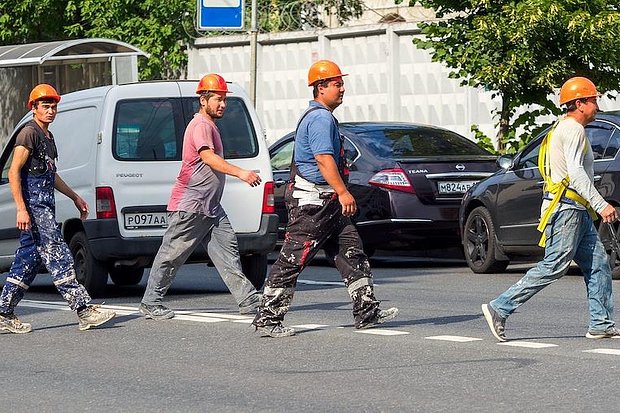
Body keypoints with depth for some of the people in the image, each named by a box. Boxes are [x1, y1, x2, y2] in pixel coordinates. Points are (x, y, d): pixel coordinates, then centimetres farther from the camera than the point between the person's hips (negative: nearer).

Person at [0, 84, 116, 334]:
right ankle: (83, 309, -17)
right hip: (33, 204, -10)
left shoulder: (47, 137, 19)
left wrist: (75, 197, 33)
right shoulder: (29, 133, -10)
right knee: (57, 254, -13)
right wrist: (21, 209, -23)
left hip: (45, 205, 10)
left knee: (28, 259, 9)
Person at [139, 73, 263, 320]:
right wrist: (240, 173, -39)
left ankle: (249, 300, -6)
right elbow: (209, 158, -28)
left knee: (227, 249, -1)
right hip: (189, 206, -10)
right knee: (172, 255, -2)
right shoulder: (201, 126, -13)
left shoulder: (210, 126, 21)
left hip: (210, 206, 10)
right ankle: (151, 303, 7)